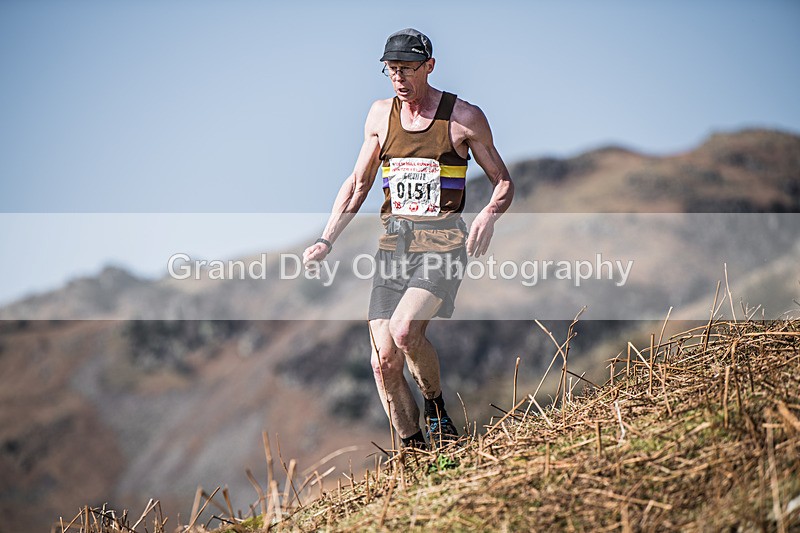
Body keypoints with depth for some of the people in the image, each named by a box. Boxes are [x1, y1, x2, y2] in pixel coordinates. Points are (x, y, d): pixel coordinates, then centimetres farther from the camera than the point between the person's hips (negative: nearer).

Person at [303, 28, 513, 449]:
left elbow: (503, 183, 7)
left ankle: (437, 409, 0)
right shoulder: (381, 115, 10)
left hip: (442, 245, -4)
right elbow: (357, 184, 18)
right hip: (393, 245, 4)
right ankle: (413, 450, 10)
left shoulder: (464, 118, -1)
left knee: (403, 332, -26)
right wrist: (326, 240, 8)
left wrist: (489, 214, -16)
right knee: (384, 359, -6)